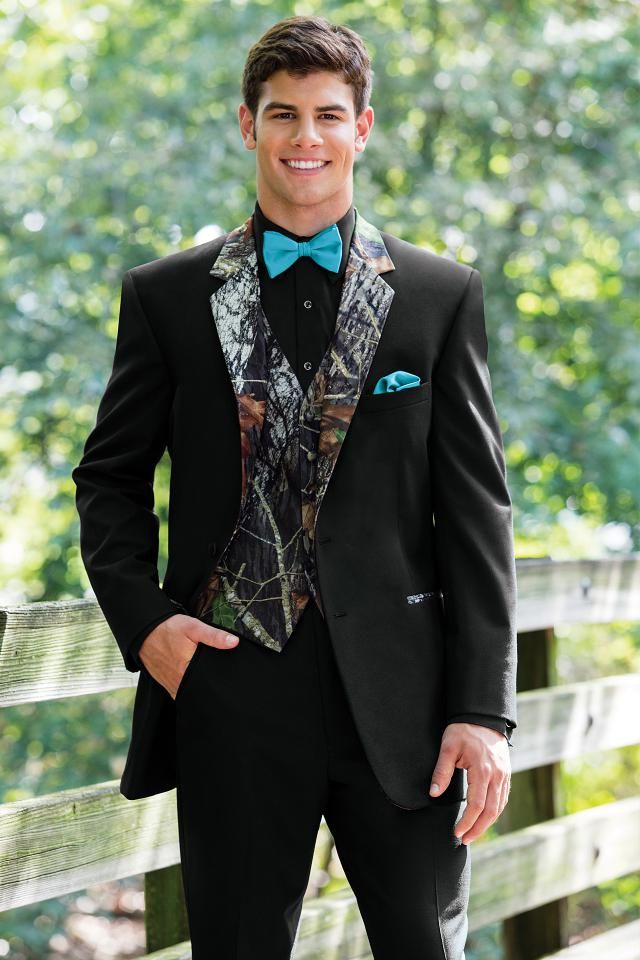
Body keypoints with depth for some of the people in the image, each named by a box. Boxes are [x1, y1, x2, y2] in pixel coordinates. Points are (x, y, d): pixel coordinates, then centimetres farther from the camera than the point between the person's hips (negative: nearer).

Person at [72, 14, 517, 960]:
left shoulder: (441, 295, 4)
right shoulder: (166, 295, 6)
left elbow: (475, 508, 1)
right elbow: (110, 476, 11)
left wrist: (484, 710, -5)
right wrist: (141, 619, -6)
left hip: (397, 694, 0)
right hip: (228, 684, 0)